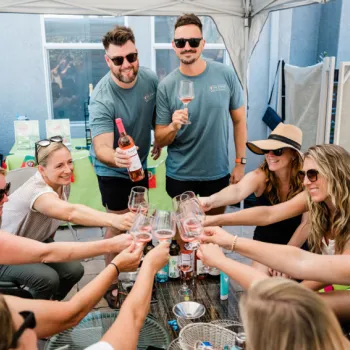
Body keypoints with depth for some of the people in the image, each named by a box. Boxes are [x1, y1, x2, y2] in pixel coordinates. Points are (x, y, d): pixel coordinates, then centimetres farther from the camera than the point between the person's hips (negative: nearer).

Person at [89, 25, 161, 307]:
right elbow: (101, 149, -41)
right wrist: (115, 157, -62)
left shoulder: (150, 78, -16)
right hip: (112, 169, -6)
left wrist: (159, 141, 11)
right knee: (119, 224, -2)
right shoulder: (102, 99, -32)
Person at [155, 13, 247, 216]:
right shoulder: (166, 86, -9)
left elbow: (239, 120, 1)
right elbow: (160, 141, -5)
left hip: (218, 174, 1)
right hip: (180, 176, 0)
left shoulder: (226, 75, -8)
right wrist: (173, 127, -25)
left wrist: (240, 162, -2)